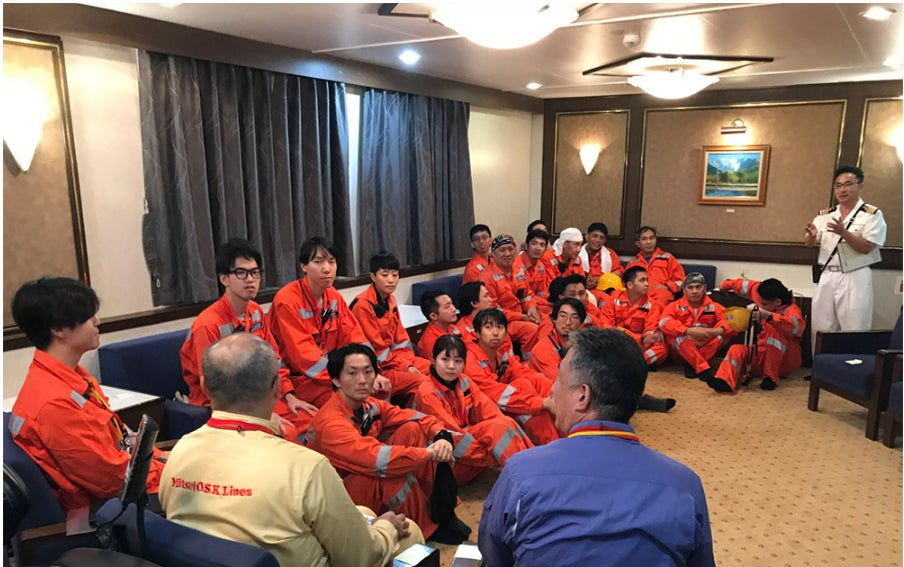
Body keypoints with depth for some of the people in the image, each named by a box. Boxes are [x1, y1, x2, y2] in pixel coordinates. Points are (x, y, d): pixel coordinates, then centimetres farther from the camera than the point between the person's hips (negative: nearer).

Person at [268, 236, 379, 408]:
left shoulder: (334, 297, 5)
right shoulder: (287, 300, -17)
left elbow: (354, 338, 0)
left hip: (332, 371, 7)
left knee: (379, 389, -5)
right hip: (298, 379, -7)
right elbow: (304, 356, -22)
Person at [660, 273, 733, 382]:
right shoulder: (675, 306, -3)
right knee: (676, 334, -31)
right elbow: (664, 323, -23)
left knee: (721, 334, -22)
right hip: (680, 353, -2)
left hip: (705, 349, 2)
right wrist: (690, 331, -32)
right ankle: (704, 369, -35)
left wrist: (712, 332, -31)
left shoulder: (713, 307, 3)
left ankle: (691, 366, -22)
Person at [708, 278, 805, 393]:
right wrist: (727, 284, 29)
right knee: (737, 349, -20)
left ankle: (771, 377, -29)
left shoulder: (792, 310, -18)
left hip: (784, 362, -6)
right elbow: (749, 285, 17)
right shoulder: (765, 297, 0)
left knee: (774, 328, -31)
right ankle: (724, 382, -48)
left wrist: (769, 316, -57)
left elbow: (794, 326, -42)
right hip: (761, 355, 6)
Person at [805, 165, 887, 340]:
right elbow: (809, 244, 4)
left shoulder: (872, 214, -2)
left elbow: (866, 247, -12)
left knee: (854, 331, -2)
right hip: (827, 277, 4)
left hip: (855, 278, -4)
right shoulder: (824, 215, 10)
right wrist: (812, 235, -19)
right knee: (820, 329, 8)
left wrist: (844, 233, -26)